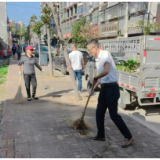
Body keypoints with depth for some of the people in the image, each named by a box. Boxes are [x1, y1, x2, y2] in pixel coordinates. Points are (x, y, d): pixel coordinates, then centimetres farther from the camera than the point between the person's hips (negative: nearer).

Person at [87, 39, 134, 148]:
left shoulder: (105, 54, -15)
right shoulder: (98, 59, 14)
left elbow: (106, 71, -30)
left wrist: (95, 78, -15)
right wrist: (94, 88, 23)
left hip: (111, 88, -9)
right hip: (104, 88, 9)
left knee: (114, 114, -5)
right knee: (99, 113, 14)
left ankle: (129, 137, 9)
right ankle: (101, 135, 28)